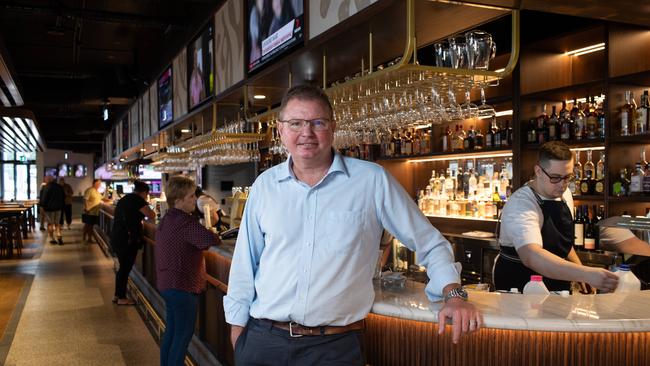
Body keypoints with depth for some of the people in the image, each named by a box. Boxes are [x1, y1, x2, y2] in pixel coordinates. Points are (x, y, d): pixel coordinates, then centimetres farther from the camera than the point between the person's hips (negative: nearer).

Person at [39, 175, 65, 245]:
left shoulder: (46, 187, -12)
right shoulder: (59, 187, 6)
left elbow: (43, 199, -14)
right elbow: (63, 197, 13)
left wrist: (42, 207, -4)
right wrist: (62, 206, 19)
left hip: (49, 208, -5)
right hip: (58, 208, 5)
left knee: (50, 224, 5)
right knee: (57, 223, 13)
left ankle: (52, 239, 6)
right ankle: (59, 236, -5)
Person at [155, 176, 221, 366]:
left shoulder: (166, 219, 11)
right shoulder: (186, 222, -21)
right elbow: (212, 240, -31)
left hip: (166, 284, 10)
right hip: (182, 286, -10)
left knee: (172, 331, 19)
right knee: (183, 334, 1)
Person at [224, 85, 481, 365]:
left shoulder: (373, 181, -6)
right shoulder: (265, 185, 3)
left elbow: (428, 242, 1)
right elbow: (245, 261, 10)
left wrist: (454, 293, -11)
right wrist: (237, 325, 11)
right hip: (263, 339, 3)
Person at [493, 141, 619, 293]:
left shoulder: (565, 195, 4)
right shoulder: (521, 205, -22)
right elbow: (531, 256, -37)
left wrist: (582, 275, 9)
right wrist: (587, 274, -44)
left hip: (557, 288, 7)